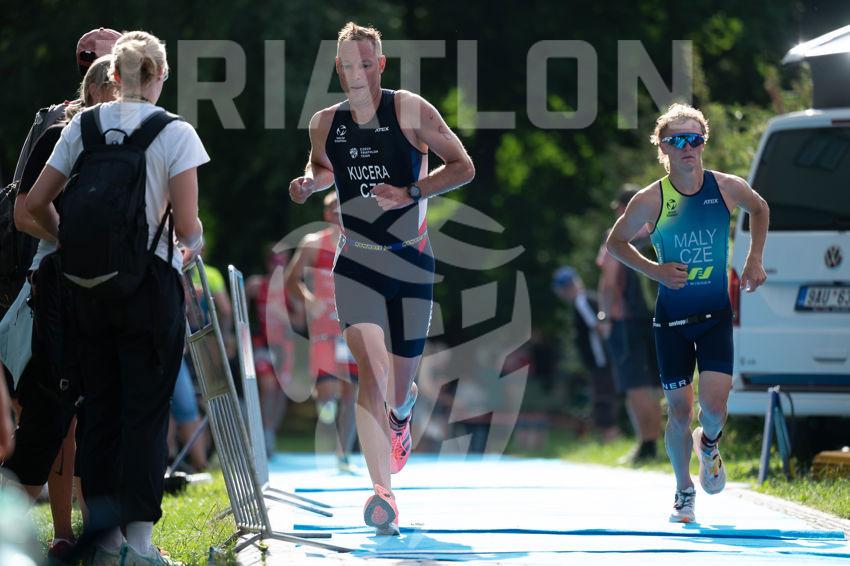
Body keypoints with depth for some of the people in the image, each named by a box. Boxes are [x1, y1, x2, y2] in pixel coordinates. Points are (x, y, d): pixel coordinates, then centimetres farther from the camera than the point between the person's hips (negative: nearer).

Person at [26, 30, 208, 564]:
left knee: (100, 407, 10)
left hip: (90, 286, 4)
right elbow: (186, 225, -13)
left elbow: (37, 202, 4)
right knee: (146, 412, 1)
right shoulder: (175, 133, -8)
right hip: (151, 285, -4)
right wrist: (196, 240, 9)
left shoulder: (82, 126, 3)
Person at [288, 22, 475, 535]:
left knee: (400, 383, 10)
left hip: (411, 263, -1)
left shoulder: (411, 111, -6)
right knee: (370, 371, -20)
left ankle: (402, 412, 51)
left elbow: (463, 167, -4)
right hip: (357, 264, 1)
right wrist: (309, 182, 2)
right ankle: (383, 493, -26)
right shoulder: (325, 123, 4)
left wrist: (409, 193, -16)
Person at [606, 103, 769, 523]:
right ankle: (684, 492, 26)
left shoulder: (728, 188, -8)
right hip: (672, 318, 0)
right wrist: (654, 270, -12)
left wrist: (754, 260, 8)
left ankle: (708, 442, 23)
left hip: (716, 315, 0)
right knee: (679, 411, 3)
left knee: (714, 404, -14)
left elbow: (759, 209, 16)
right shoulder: (651, 201, -12)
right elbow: (615, 242, 3)